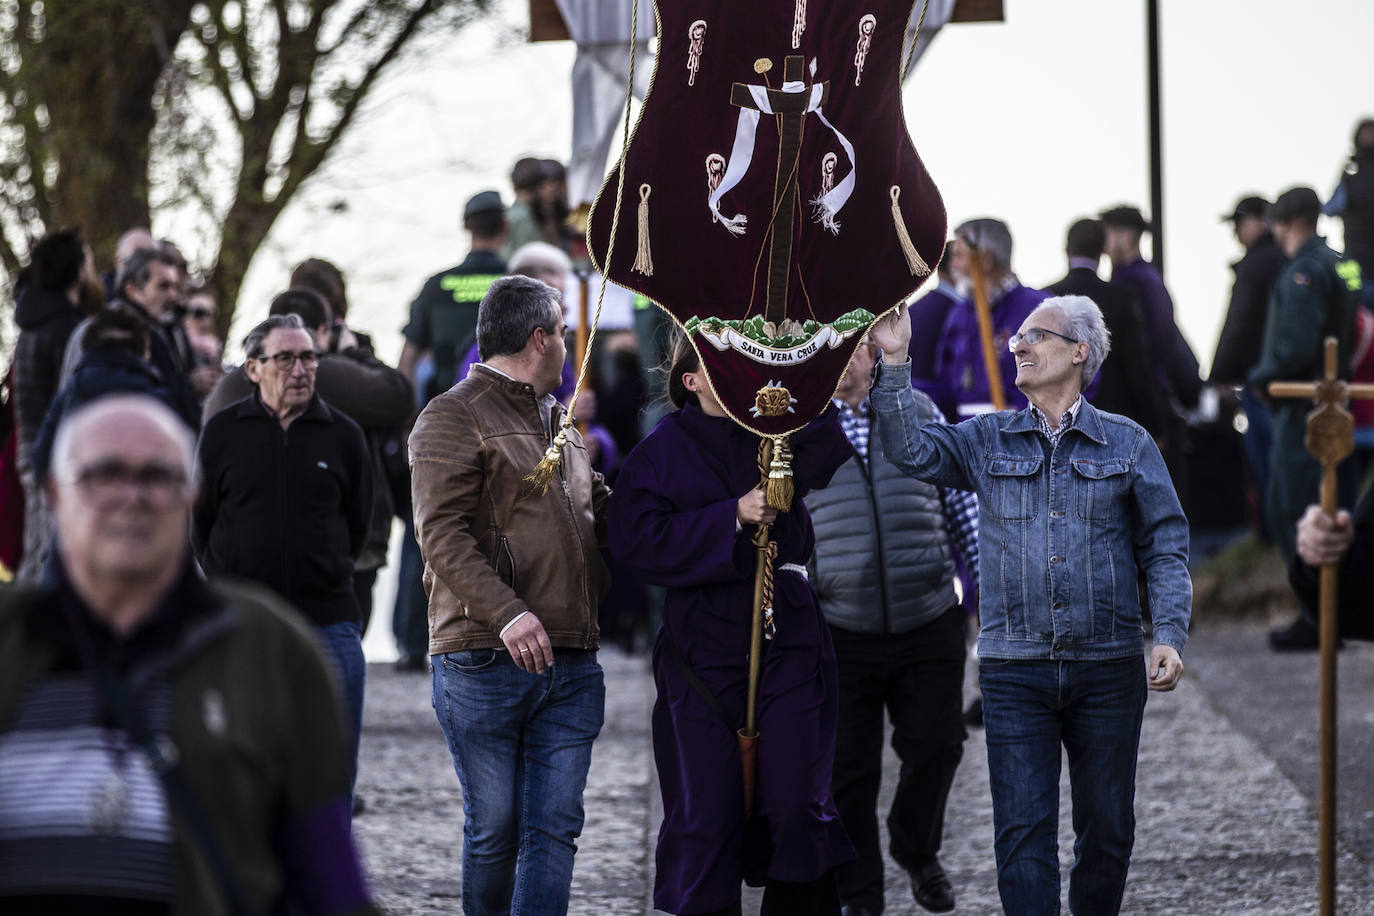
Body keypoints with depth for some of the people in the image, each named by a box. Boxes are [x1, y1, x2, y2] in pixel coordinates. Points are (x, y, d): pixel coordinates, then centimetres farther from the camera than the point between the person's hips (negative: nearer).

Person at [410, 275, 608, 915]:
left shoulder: (560, 423, 22)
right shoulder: (452, 418, -3)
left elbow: (599, 513, 33)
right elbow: (442, 533, -14)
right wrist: (506, 613, -25)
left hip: (571, 664, 6)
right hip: (485, 663, -6)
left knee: (554, 831, -2)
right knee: (494, 828, 1)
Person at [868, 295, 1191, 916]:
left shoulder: (1127, 443, 7)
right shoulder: (987, 440, 11)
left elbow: (1165, 546, 5)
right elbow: (911, 450, -2)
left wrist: (1169, 636, -7)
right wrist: (894, 364, -11)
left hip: (1109, 670, 0)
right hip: (1015, 671, 0)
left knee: (1108, 829, 7)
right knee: (1024, 831, -5)